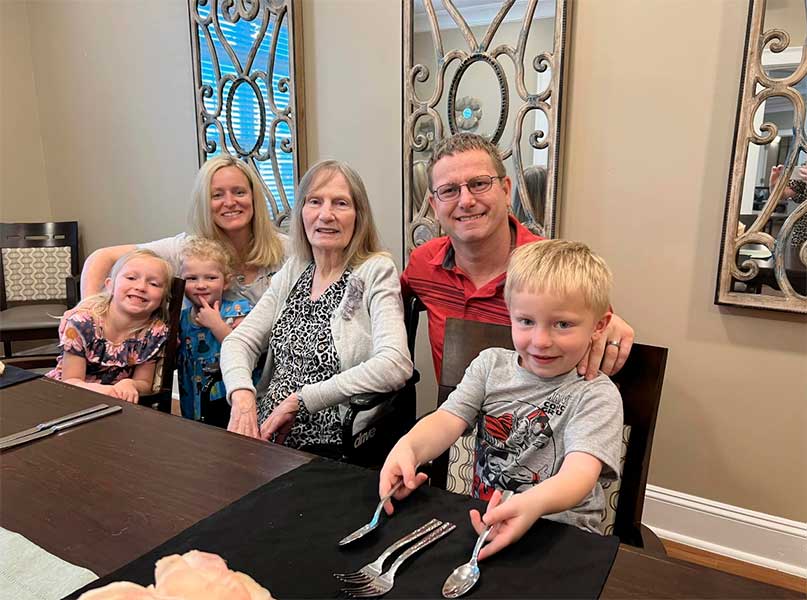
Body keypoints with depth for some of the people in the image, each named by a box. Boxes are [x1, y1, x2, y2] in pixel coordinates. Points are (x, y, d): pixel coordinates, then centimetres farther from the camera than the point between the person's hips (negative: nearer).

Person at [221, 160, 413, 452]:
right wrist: (242, 395, -13)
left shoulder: (376, 271, -8)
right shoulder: (293, 270, 11)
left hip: (333, 448, -5)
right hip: (263, 436, 5)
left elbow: (395, 365, -22)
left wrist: (299, 401, -19)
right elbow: (239, 341, 8)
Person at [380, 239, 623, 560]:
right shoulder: (491, 364, 5)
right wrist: (408, 446, -30)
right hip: (482, 520, 5)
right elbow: (448, 420, -6)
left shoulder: (596, 395, -9)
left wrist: (533, 503, -46)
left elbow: (580, 472, -24)